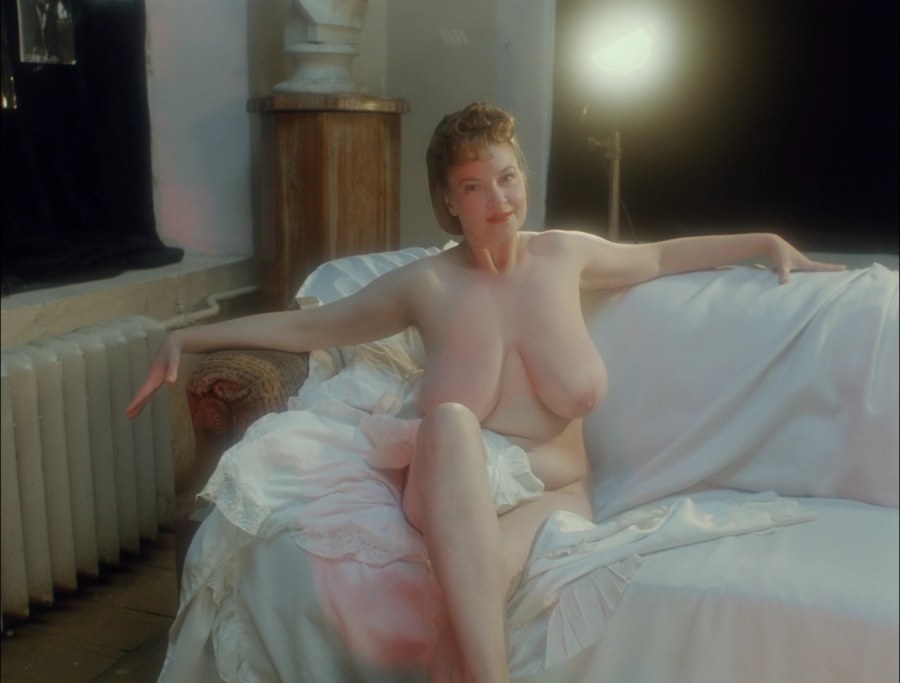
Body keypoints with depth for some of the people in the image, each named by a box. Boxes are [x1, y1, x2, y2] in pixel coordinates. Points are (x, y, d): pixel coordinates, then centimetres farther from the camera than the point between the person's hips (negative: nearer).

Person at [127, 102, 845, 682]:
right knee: (451, 422, -41)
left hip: (555, 495, 1)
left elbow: (662, 256, 24)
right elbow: (304, 326, 8)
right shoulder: (425, 284, 1)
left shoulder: (565, 254, 7)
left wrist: (768, 242, 24)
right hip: (455, 497, 0)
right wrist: (189, 337, 2)